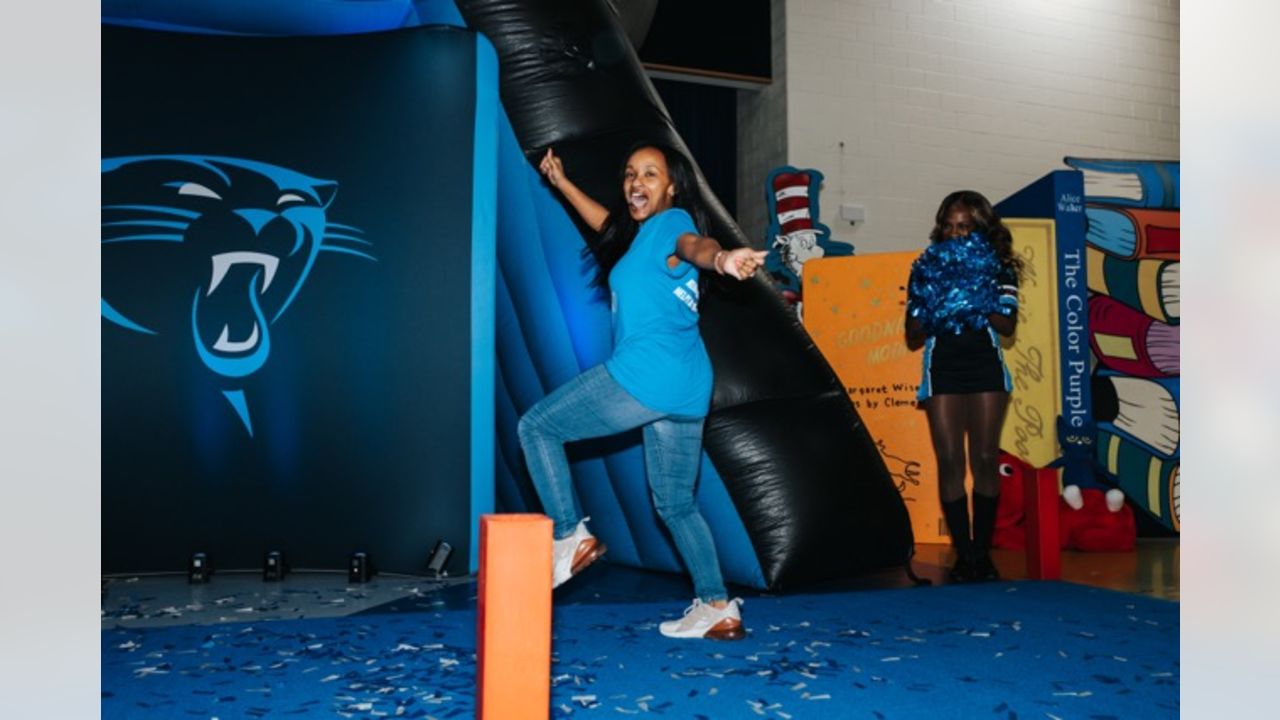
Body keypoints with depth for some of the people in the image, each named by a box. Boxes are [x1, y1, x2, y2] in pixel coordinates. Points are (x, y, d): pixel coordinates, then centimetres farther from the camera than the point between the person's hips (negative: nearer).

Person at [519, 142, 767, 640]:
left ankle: (569, 536, 5)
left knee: (536, 427, 9)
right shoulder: (641, 232, 23)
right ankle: (718, 608, 13)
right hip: (689, 388, 10)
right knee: (675, 502, 16)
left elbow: (694, 245, -27)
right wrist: (561, 182, 54)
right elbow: (608, 226, 44)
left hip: (642, 374, -10)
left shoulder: (669, 223, -3)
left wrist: (721, 259, -51)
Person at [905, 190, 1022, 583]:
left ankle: (983, 552, 5)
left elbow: (1008, 325, -3)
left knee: (985, 460, -2)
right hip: (942, 369, 0)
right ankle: (963, 554, 0)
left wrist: (977, 305, -16)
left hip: (986, 367, 0)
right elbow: (913, 339, 8)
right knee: (950, 461, -5)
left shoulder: (997, 268, 9)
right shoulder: (926, 268, 10)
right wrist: (935, 310, -9)